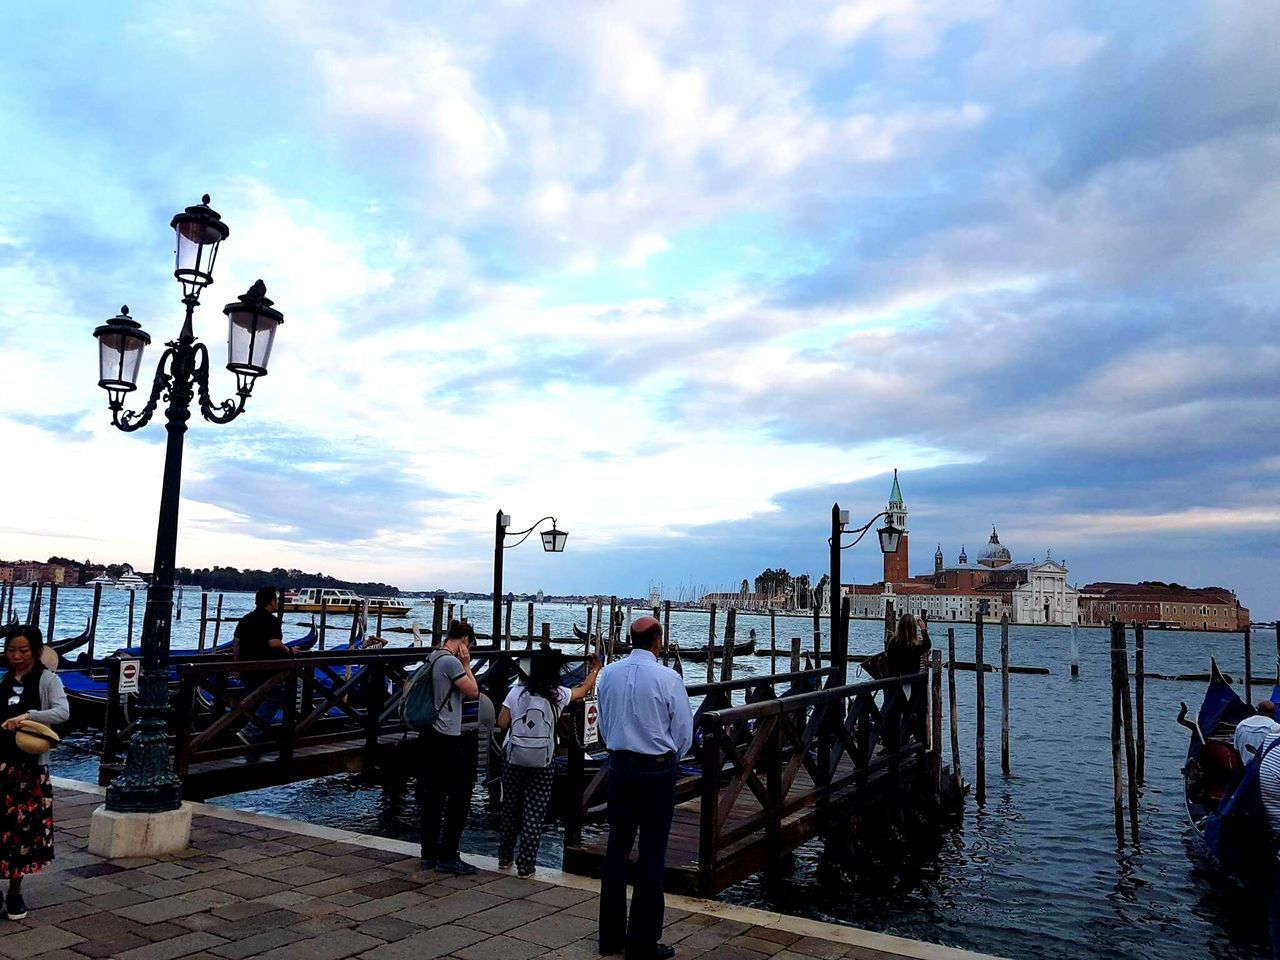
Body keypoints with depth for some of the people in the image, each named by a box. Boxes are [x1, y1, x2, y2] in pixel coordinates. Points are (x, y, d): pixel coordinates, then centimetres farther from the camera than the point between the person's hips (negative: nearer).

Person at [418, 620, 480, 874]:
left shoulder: (432, 658, 11)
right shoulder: (451, 662, -17)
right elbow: (473, 691, -13)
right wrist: (467, 664, -6)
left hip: (429, 736, 10)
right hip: (446, 739, -10)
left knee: (430, 796, 14)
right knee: (458, 797, 0)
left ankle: (429, 854, 21)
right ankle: (447, 857, 4)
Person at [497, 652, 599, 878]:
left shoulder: (517, 692, -4)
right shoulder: (558, 695, -5)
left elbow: (502, 723, -2)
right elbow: (585, 689, 13)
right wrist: (595, 669, 29)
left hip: (513, 758, 2)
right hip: (541, 763, -2)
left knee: (510, 808, 16)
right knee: (534, 813, 5)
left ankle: (504, 858, 29)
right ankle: (525, 865, 7)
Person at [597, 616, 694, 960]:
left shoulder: (608, 673, -1)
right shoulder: (668, 678, -15)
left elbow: (603, 722, 10)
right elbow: (684, 732, -6)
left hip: (618, 766, 5)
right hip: (657, 770, -5)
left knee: (616, 848, 14)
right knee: (651, 855, 4)